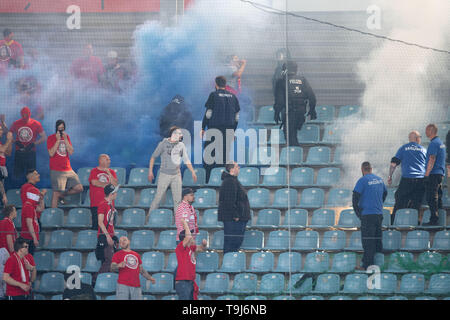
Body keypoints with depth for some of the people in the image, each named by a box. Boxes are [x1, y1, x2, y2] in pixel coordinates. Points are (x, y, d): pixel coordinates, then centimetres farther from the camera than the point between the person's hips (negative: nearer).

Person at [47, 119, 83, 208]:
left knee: (79, 188, 2)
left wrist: (65, 139, -7)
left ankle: (62, 195, 22)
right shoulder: (51, 138, -2)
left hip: (68, 170, 5)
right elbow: (51, 153, -13)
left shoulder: (66, 137, 12)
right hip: (56, 171, -5)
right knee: (56, 193, -8)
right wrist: (58, 140, -15)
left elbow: (71, 152, 2)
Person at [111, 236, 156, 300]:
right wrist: (118, 265, -26)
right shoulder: (117, 255, 7)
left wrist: (149, 277, 15)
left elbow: (141, 270, 27)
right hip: (123, 285, -4)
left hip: (136, 286, 4)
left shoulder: (136, 255, 20)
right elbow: (112, 268, -4)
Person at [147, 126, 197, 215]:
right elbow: (153, 157, 1)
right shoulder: (163, 144, -5)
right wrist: (150, 171, -3)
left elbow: (186, 160, 14)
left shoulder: (181, 145, 8)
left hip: (176, 175, 4)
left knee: (177, 198, 4)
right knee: (158, 197, -5)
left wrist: (192, 172, 8)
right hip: (164, 174, -4)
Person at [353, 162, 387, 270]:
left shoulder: (362, 181, -10)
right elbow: (385, 193, 26)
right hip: (379, 214, 6)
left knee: (368, 241, -6)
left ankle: (367, 265, -8)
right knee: (377, 239, 12)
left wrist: (357, 212, -4)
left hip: (367, 214, -6)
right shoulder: (379, 180, 11)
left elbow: (355, 197, -15)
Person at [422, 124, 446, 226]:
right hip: (440, 173, 10)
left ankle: (433, 220, -13)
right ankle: (439, 219, 14)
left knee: (432, 198, -10)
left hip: (433, 174, -10)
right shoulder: (440, 143, 19)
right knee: (438, 197, 12)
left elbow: (432, 160, -20)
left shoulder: (434, 143, -13)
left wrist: (426, 174, -19)